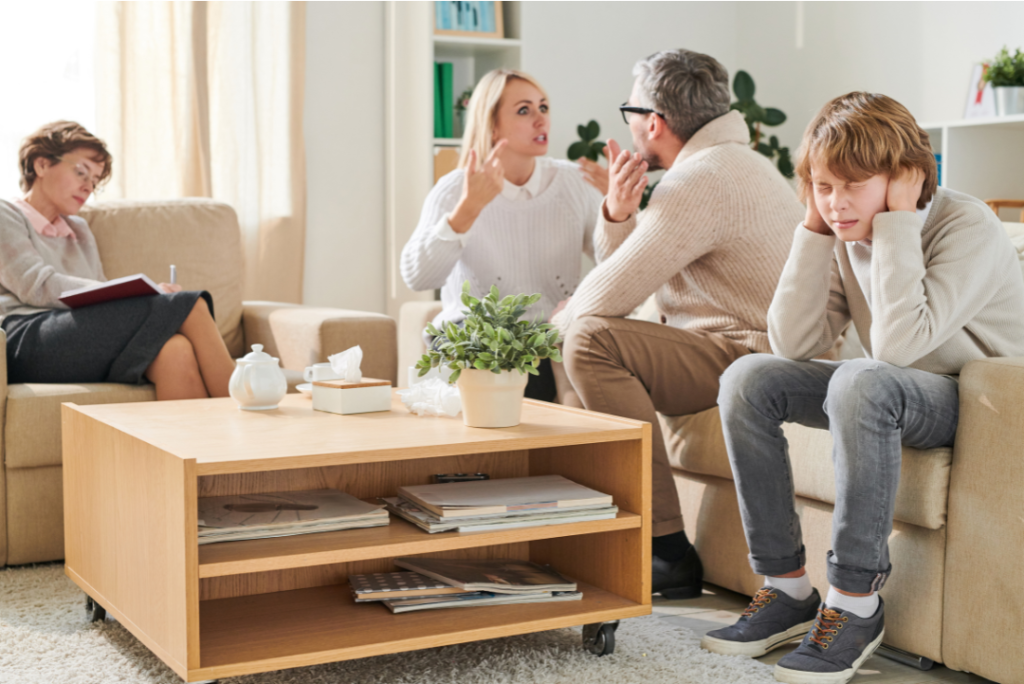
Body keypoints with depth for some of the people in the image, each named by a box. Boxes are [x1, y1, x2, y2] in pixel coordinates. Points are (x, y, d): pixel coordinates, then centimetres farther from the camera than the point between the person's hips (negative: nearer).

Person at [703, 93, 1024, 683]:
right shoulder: (846, 234, -2)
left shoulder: (968, 228, -21)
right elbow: (794, 345, -9)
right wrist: (814, 228, -14)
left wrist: (897, 220, -28)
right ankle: (787, 589, -8)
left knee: (861, 380, -37)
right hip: (896, 396, 7)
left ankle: (856, 602, -26)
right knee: (749, 379, -11)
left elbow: (899, 343, -34)